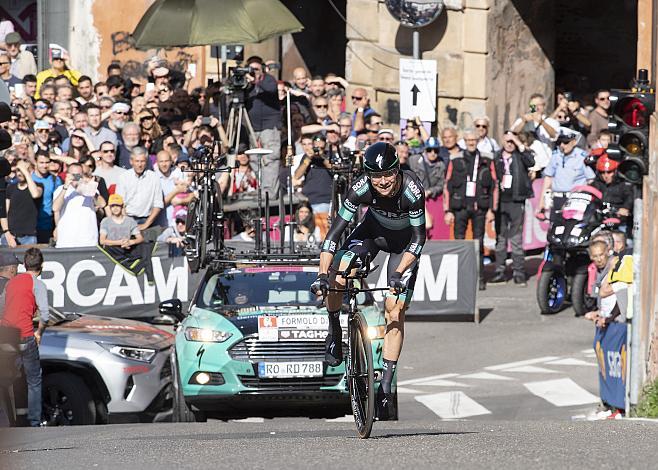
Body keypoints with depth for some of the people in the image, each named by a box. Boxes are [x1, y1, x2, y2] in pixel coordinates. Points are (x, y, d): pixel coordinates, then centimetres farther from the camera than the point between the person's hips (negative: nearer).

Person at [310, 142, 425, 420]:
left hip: (404, 241, -2)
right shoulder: (361, 188, -30)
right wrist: (322, 274, -37)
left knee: (395, 311, -9)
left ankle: (386, 386, -3)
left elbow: (419, 238, -26)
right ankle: (334, 333, 1)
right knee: (335, 277, -26)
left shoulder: (412, 190, -35)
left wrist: (398, 274, -36)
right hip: (374, 229, 2)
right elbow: (335, 230, -28)